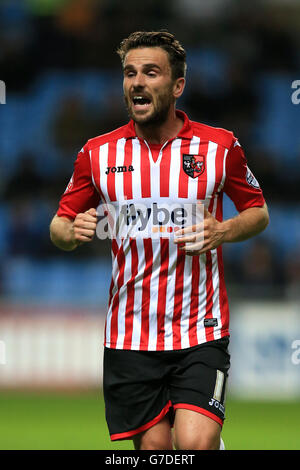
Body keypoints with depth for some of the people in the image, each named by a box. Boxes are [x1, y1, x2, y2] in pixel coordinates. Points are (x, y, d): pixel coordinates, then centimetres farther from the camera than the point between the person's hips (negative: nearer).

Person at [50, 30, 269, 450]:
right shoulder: (98, 153, 3)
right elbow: (61, 224, 11)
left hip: (201, 331, -2)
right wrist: (72, 231, -13)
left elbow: (258, 211, 11)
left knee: (195, 444, -18)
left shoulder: (220, 146, 0)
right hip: (129, 332, 2)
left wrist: (223, 232, -10)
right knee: (154, 445, 3)